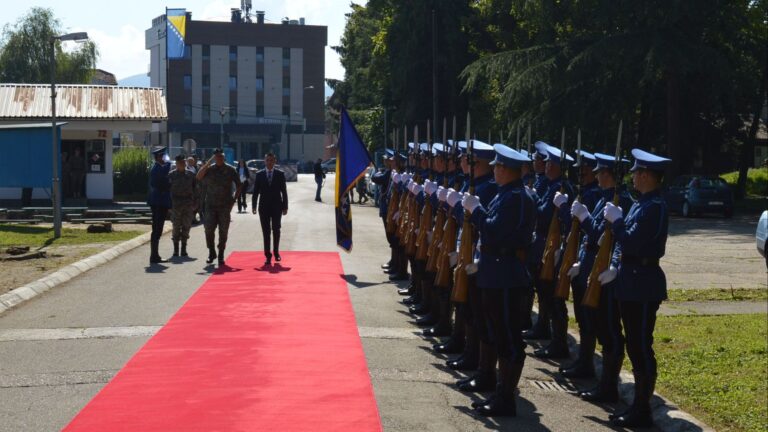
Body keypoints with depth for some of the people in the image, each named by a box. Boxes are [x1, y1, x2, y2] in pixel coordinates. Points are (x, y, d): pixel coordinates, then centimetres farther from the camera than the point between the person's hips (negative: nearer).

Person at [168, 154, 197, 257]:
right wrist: (169, 204, -4)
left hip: (188, 204, 2)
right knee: (176, 227, 0)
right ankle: (175, 249, 7)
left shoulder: (190, 174, 8)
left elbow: (195, 189, 10)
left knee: (186, 227, 3)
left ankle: (184, 249, 11)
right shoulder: (171, 175, 2)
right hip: (176, 204, -2)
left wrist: (195, 203, 4)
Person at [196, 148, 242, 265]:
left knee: (223, 232, 2)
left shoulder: (230, 170, 1)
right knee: (209, 230, -4)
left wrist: (234, 200, -1)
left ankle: (221, 256, 11)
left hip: (225, 206, -1)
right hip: (211, 205, 1)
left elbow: (239, 185, 7)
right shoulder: (209, 169, 3)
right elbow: (199, 177, -14)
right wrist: (207, 164, -17)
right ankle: (211, 253, 13)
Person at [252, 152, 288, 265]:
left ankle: (276, 252, 23)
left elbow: (284, 191, 1)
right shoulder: (259, 174, 4)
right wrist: (254, 205, -2)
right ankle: (268, 256, 2)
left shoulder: (280, 174, 1)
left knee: (276, 230, 6)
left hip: (276, 207, 0)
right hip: (264, 207, 0)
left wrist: (285, 206, -2)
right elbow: (256, 191, 4)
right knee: (266, 232, 0)